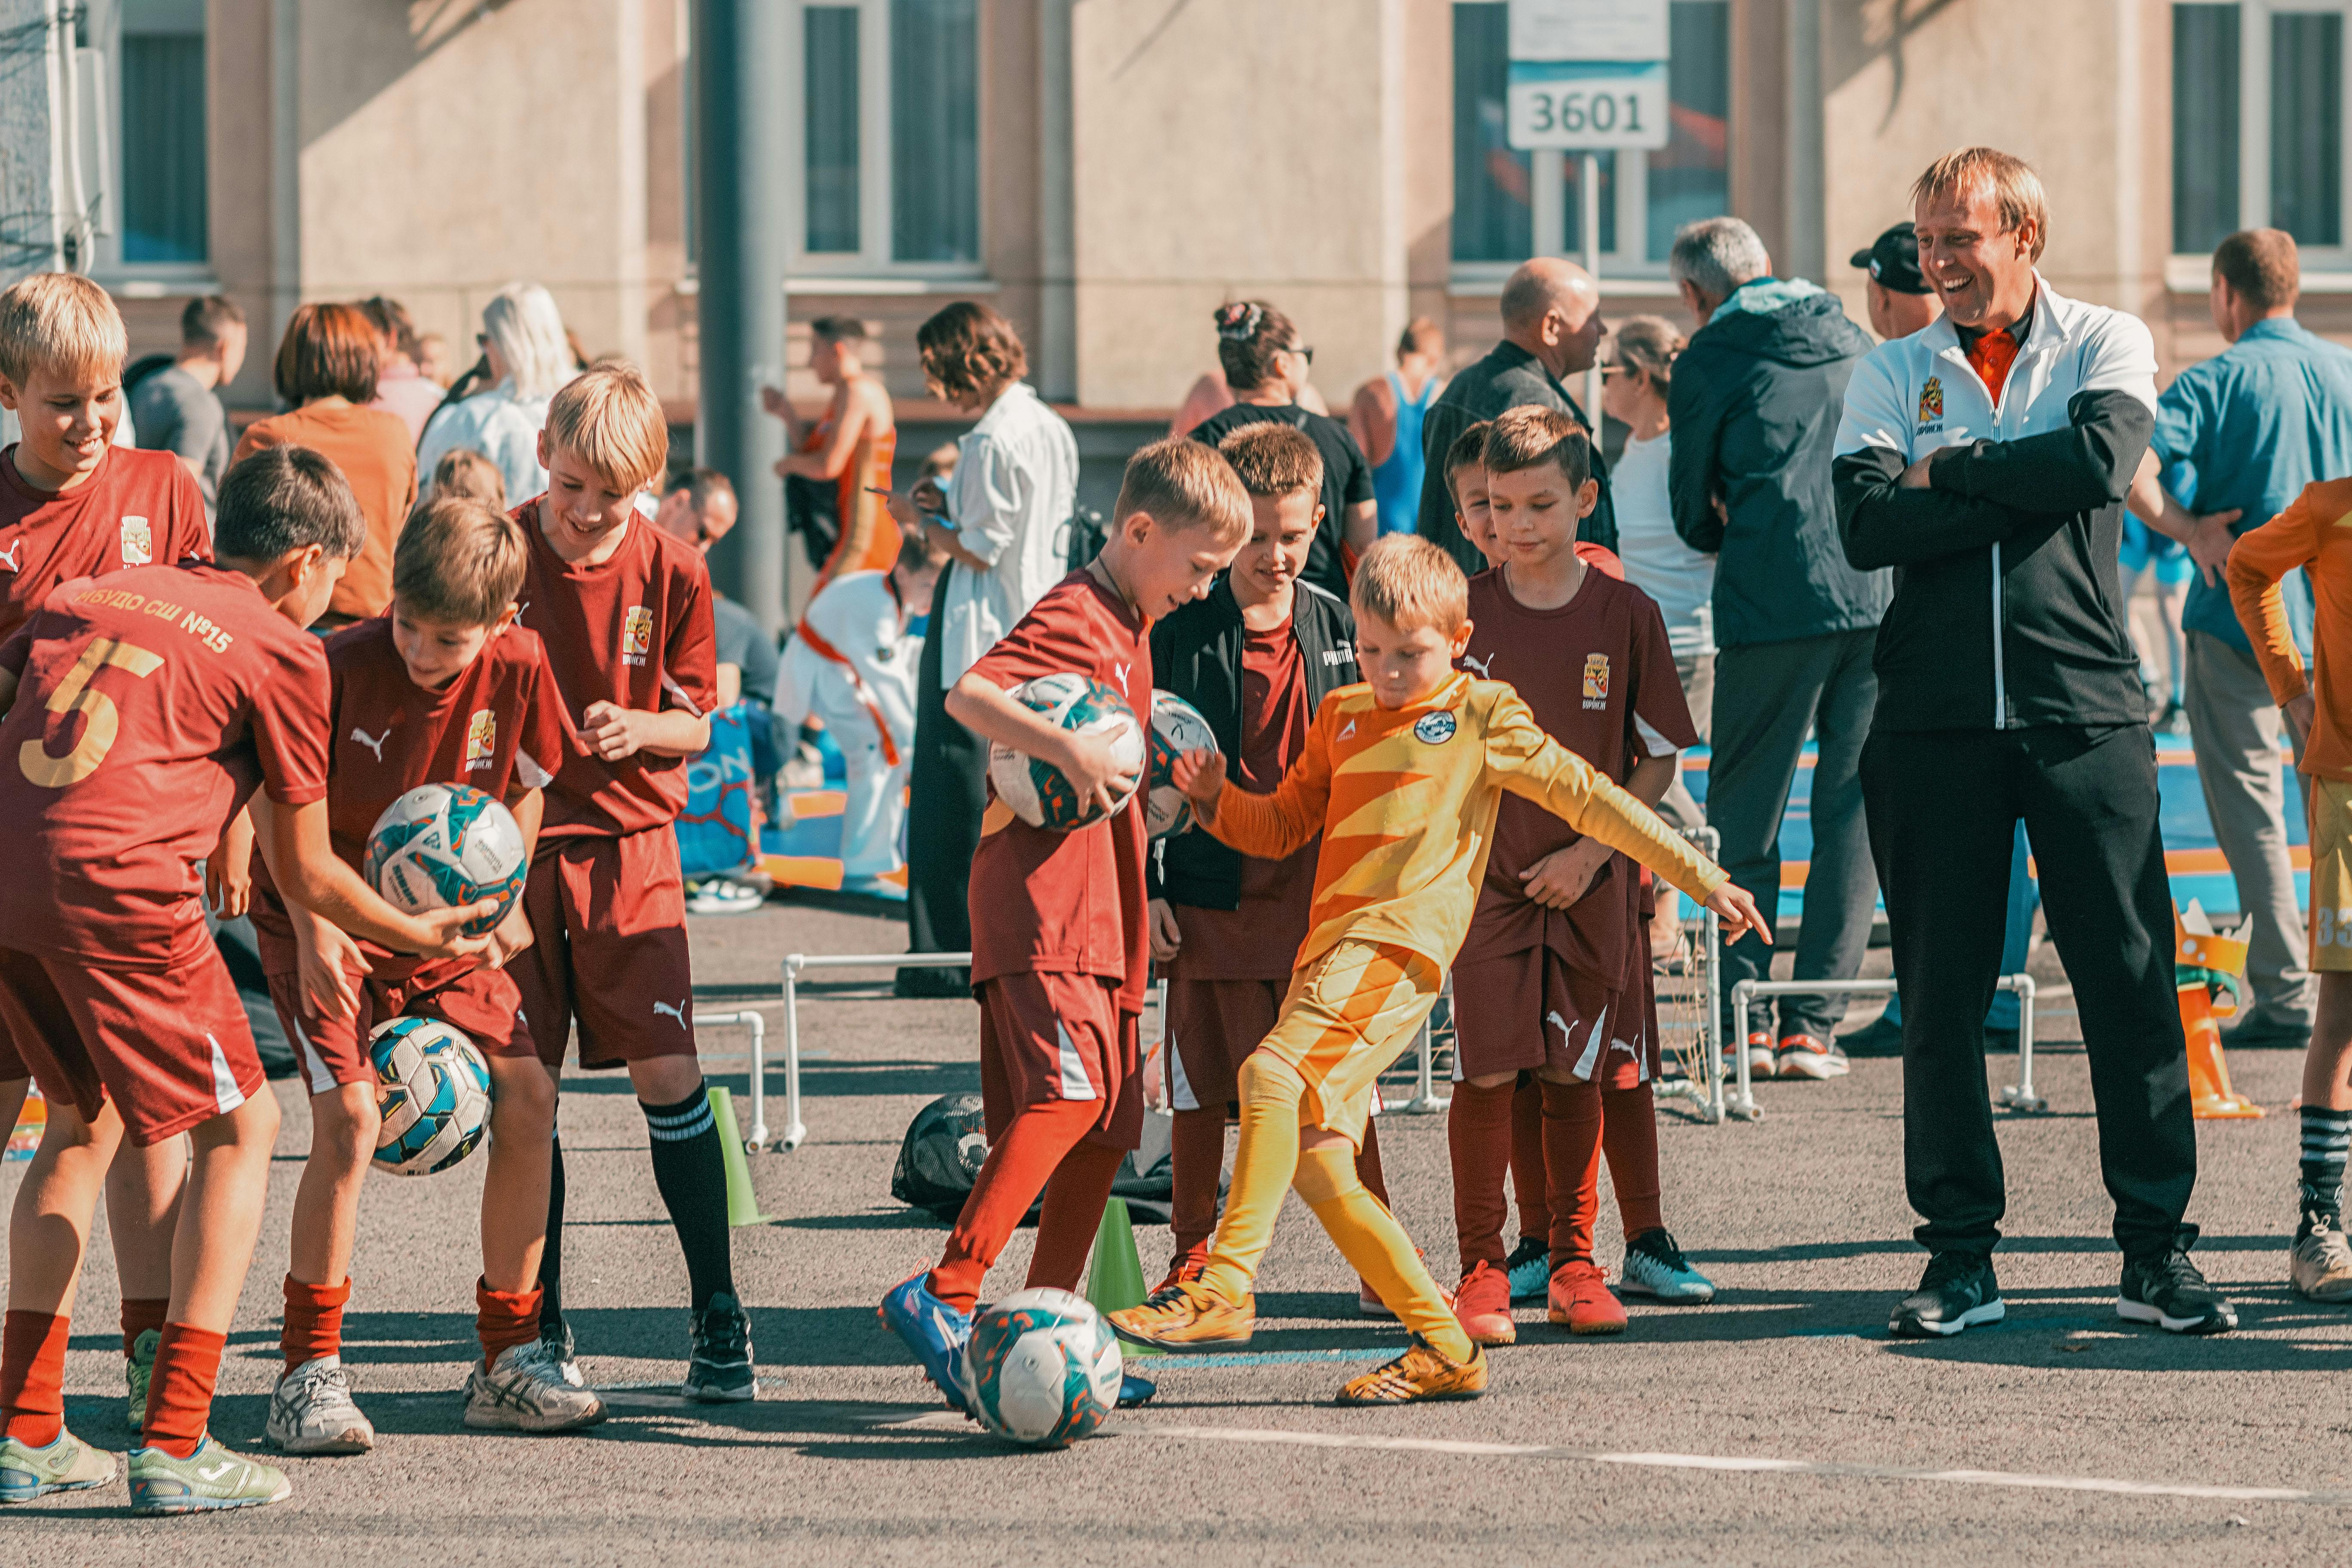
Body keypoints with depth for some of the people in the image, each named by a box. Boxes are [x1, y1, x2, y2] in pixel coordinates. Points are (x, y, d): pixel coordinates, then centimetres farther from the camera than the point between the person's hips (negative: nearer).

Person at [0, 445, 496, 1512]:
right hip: (119, 881, -6)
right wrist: (413, 935, 28)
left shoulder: (88, 595, 25)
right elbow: (304, 875, 12)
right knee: (239, 1126, 10)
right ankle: (175, 1445, 1)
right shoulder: (282, 651, 10)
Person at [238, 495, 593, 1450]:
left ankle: (507, 1365, 6)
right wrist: (315, 928, -21)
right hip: (325, 921, -4)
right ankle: (310, 1374, -11)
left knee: (528, 1097, -6)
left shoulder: (518, 670, -13)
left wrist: (501, 901, 4)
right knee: (350, 1111, -21)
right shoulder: (341, 670, -23)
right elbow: (278, 800, -13)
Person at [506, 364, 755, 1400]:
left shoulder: (672, 575, -3)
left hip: (629, 841, 0)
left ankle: (717, 1316, 2)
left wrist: (638, 729, -17)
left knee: (668, 1073, -8)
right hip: (510, 839, 0)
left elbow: (695, 723, 4)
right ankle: (542, 1327, 12)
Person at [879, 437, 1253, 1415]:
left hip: (1099, 914, 10)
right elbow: (969, 695, -25)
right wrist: (1068, 751, -33)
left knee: (1107, 1126, 7)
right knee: (1069, 1095, -23)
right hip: (1041, 904, -10)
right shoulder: (1074, 618, -10)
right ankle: (944, 1297, -26)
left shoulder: (1130, 627, 21)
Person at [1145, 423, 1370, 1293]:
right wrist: (1145, 888, -5)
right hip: (1211, 898, -2)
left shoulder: (1341, 628, 5)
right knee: (1200, 1091, 6)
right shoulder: (1180, 632, -3)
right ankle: (1192, 1255, 20)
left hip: (1321, 899, 2)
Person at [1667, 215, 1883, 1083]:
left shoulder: (1712, 360, 2)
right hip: (1882, 593, 4)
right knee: (1853, 814, 6)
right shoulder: (1853, 344, 15)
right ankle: (1813, 1024, 4)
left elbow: (1696, 513, 9)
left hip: (1773, 604, -4)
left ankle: (1742, 1021, 2)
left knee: (1744, 815, 6)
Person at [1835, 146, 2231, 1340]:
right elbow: (1867, 527, -7)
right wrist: (2022, 490, -12)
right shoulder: (1891, 374, 10)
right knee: (1940, 994, 3)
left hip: (2083, 705, -2)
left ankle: (2156, 1251, 6)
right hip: (1936, 715, 2)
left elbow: (2101, 458, -15)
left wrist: (1950, 470, -7)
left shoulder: (2106, 344, 6)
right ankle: (1960, 1254, 10)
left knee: (2130, 979, -2)